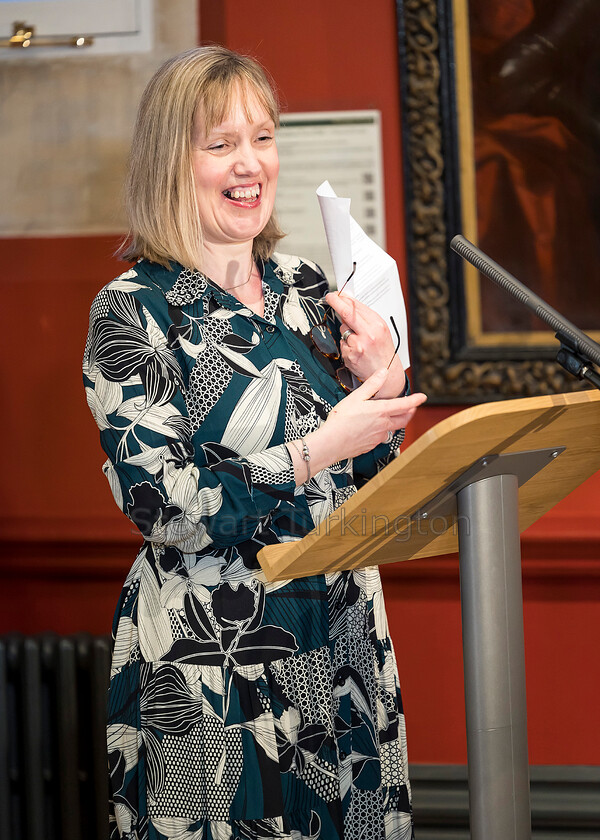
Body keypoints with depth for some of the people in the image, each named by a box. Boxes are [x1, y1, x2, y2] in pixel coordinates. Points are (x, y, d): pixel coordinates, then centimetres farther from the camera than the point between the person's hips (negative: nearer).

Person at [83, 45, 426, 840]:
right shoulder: (134, 311, -10)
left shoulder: (302, 286, 7)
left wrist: (381, 383, -6)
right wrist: (317, 451, -21)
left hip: (345, 641, 6)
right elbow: (163, 507, -18)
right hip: (210, 665, -6)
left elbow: (365, 475, 12)